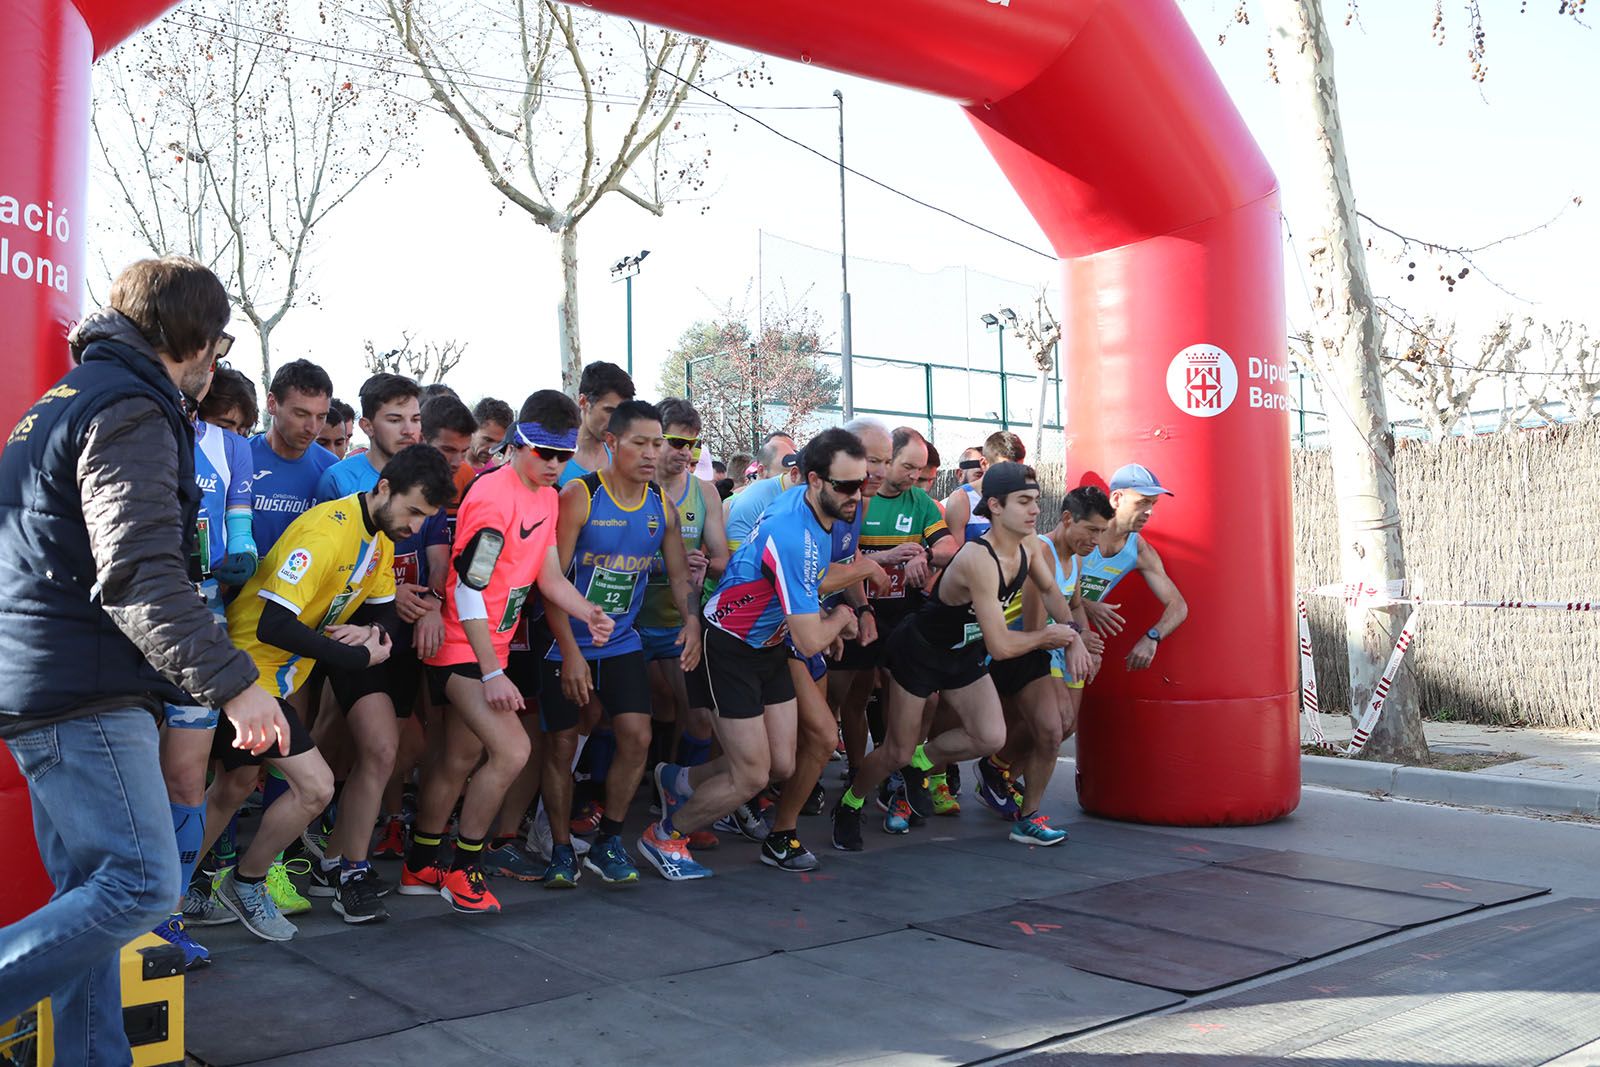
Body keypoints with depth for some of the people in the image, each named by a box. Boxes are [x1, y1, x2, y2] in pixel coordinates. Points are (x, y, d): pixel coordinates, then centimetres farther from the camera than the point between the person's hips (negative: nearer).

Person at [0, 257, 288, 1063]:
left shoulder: (65, 400, 21)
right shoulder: (131, 411, -11)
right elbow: (139, 574, -22)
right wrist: (232, 682, -24)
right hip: (84, 691, -11)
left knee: (93, 890, 12)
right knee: (142, 884, -12)